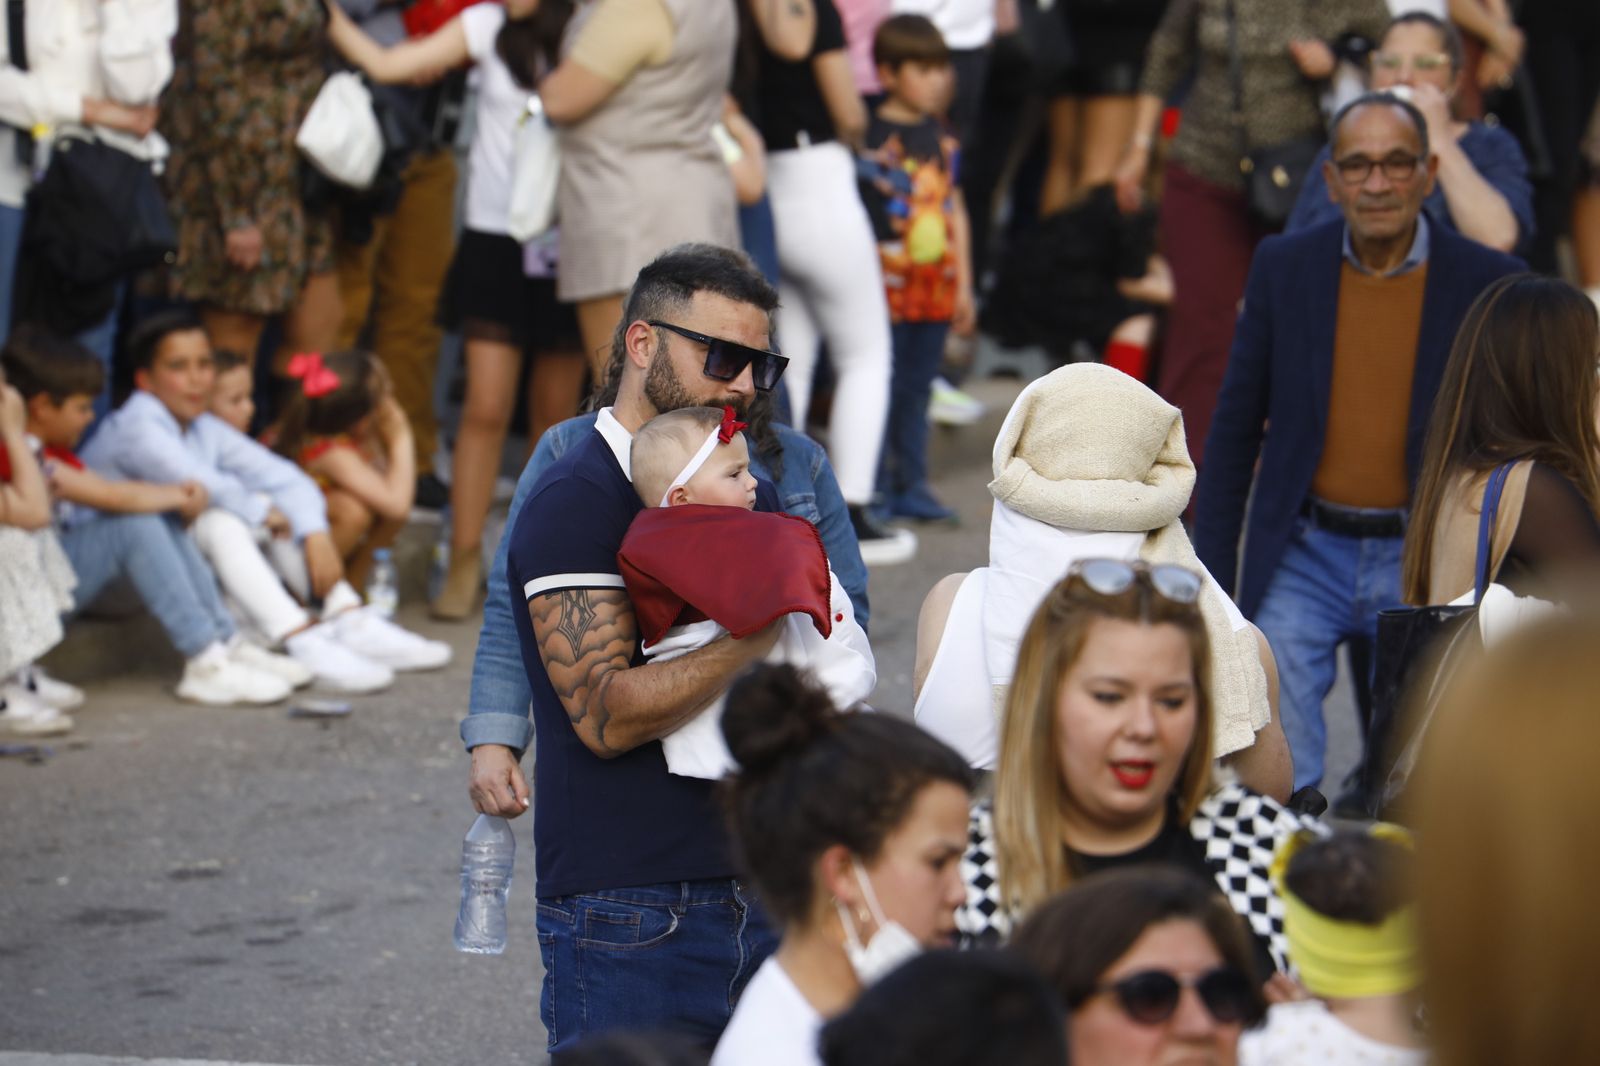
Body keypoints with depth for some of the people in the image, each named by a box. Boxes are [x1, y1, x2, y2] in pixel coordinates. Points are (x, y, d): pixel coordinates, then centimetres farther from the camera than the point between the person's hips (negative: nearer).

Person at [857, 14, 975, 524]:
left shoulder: (941, 139, 11)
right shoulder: (872, 137, -9)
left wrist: (963, 284, 16)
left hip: (936, 286, 6)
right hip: (888, 285, -6)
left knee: (918, 387, 11)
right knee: (883, 383, -4)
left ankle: (911, 486, 16)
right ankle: (874, 487, 3)